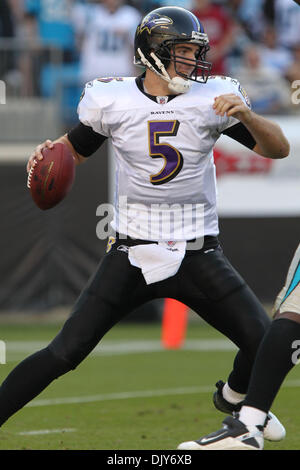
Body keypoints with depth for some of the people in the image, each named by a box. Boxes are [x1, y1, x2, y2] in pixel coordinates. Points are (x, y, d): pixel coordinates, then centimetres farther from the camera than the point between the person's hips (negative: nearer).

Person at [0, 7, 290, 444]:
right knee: (64, 354, -10)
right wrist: (48, 153, -9)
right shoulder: (112, 100, -3)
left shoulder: (213, 97, -4)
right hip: (132, 254, -1)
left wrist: (245, 114, -23)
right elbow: (75, 148, 14)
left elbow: (278, 149, -4)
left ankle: (235, 400, 26)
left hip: (197, 255, 1)